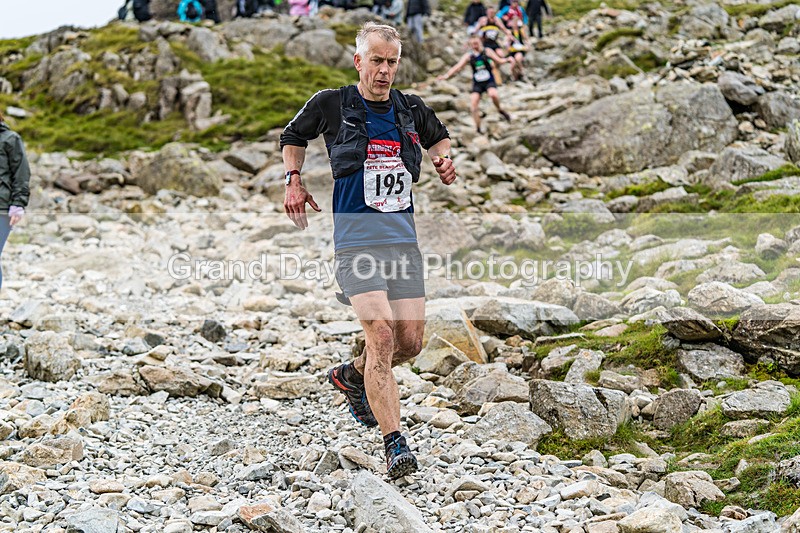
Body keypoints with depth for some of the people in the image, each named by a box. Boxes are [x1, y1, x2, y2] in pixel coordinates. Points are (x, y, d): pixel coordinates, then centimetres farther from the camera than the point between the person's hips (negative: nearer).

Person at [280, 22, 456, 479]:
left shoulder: (412, 110, 11)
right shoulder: (331, 105, 2)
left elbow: (439, 137, 32)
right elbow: (293, 137, 21)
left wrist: (444, 159, 11)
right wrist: (294, 181, 8)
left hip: (404, 237, 5)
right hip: (357, 239, -4)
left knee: (411, 342, 1)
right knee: (381, 332, -20)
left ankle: (352, 376, 34)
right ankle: (394, 443, -19)